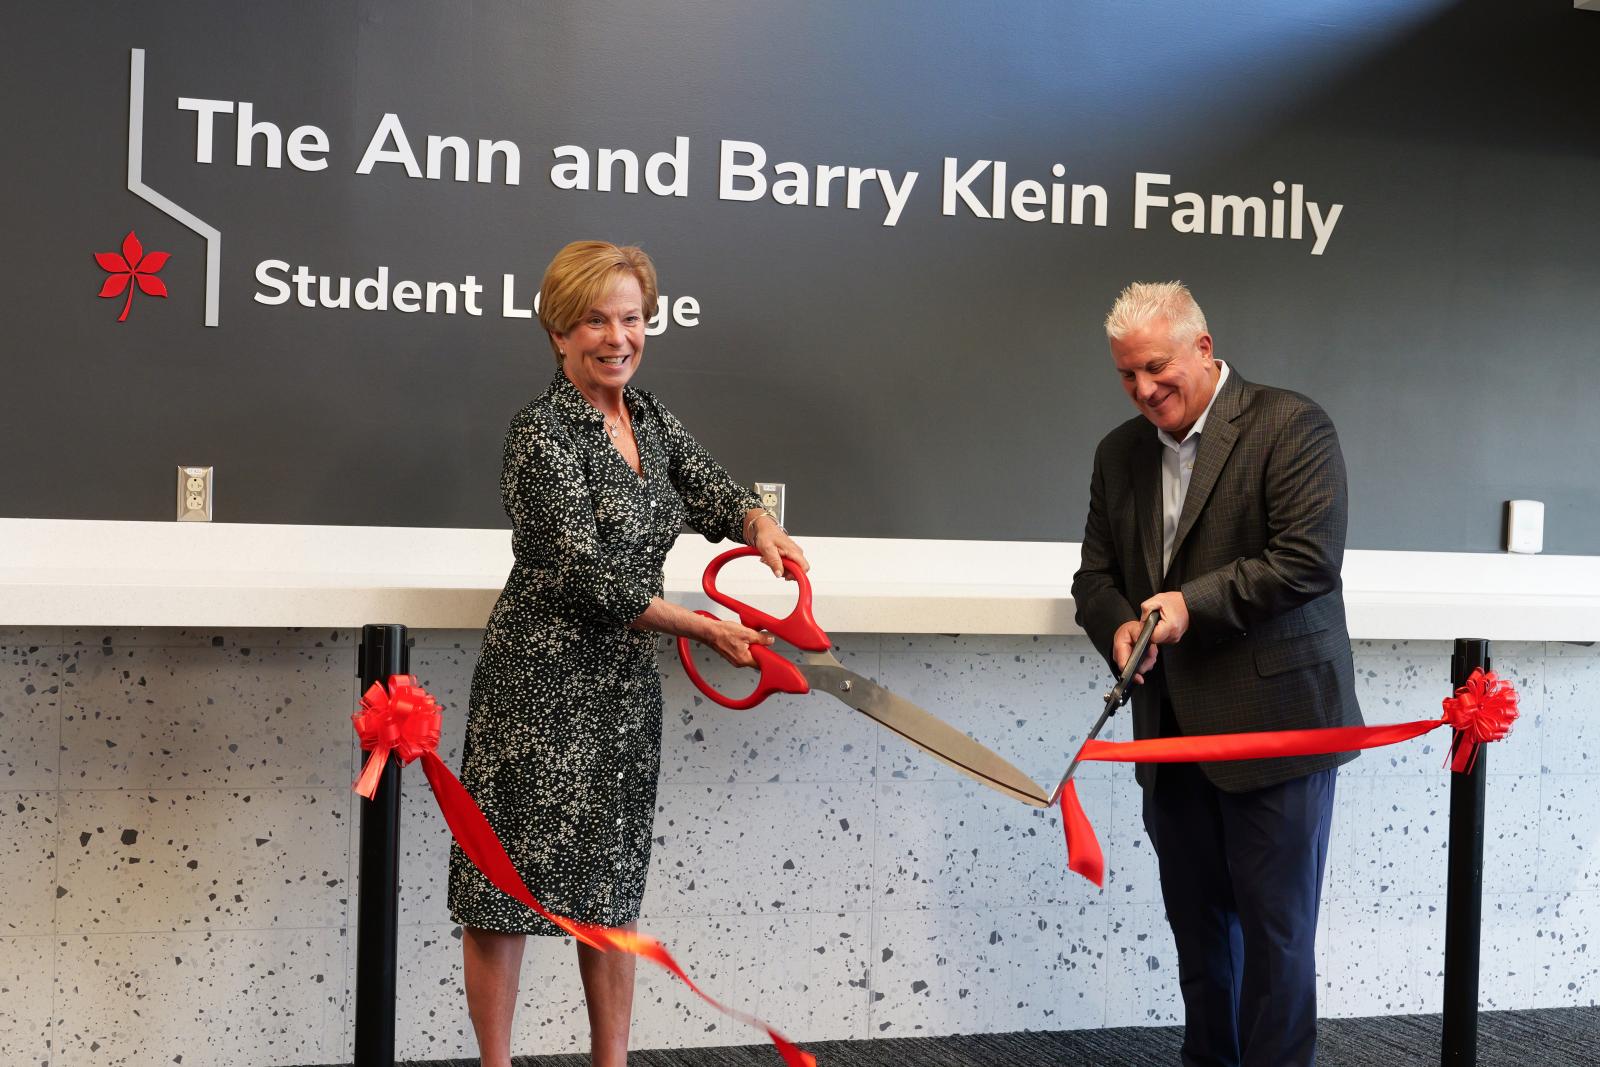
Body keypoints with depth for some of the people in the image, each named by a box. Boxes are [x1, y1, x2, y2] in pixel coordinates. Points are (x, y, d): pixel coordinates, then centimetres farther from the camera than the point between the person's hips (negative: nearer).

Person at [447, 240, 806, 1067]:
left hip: (625, 687, 7)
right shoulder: (542, 433, -14)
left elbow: (709, 490, 13)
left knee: (613, 885, 13)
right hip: (542, 683, -7)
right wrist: (703, 628, -14)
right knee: (509, 878, 3)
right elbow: (586, 576, -18)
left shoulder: (651, 420, 8)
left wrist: (757, 522, -10)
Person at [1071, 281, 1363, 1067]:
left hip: (1273, 724, -6)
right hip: (1172, 731, 6)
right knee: (1197, 922, 16)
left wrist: (1193, 604, -21)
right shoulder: (1120, 453, 11)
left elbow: (1309, 560, -17)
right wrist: (1118, 626, -10)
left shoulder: (1291, 427, -9)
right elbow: (1097, 576, 11)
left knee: (1275, 928, 3)